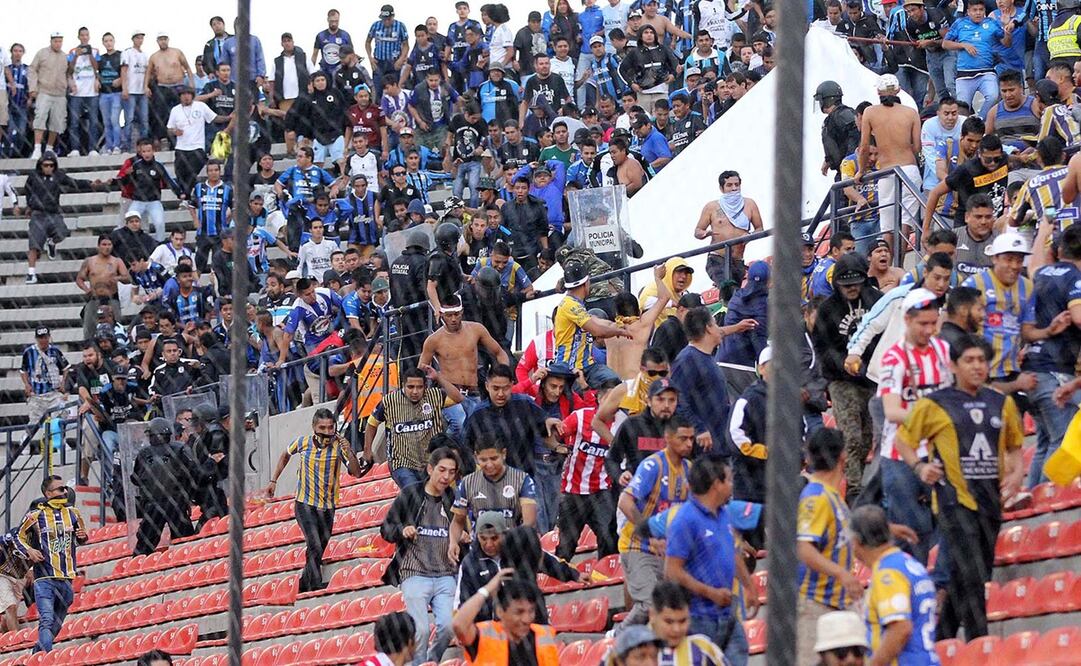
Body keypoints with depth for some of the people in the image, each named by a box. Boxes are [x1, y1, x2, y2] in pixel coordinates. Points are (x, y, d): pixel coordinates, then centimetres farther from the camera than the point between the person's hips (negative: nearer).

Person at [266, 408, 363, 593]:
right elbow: (286, 455, 17)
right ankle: (317, 586, -19)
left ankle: (304, 586, 27)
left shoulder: (339, 445, -10)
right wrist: (273, 481, 17)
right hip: (305, 505, -2)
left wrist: (349, 453, -33)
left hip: (327, 507, 2)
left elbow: (356, 473, -17)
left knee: (319, 550, 11)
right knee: (315, 547, -18)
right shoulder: (303, 442, -6)